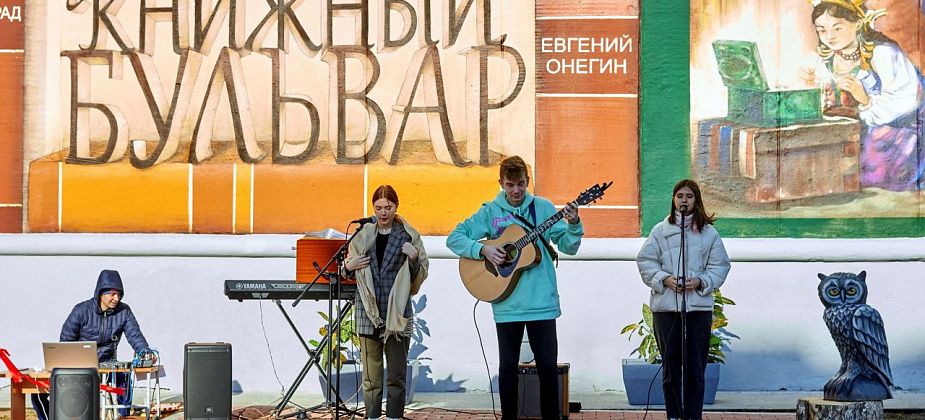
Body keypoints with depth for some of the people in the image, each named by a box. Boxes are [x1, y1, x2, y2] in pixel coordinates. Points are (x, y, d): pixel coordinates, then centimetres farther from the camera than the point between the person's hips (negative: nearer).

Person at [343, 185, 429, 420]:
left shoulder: (408, 235, 4)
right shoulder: (363, 235, 10)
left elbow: (420, 275, 6)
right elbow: (349, 273, 21)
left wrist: (414, 258, -12)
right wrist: (349, 266, -1)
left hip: (397, 313, -1)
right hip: (368, 312, 2)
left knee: (397, 376, 2)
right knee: (371, 377, 1)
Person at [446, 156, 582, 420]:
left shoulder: (543, 208, 4)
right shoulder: (490, 212, 3)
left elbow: (569, 247, 2)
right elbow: (454, 238, 2)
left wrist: (573, 225, -18)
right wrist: (482, 249, -13)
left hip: (542, 302, 0)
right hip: (507, 305, 0)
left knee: (548, 366, 1)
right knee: (508, 367, 7)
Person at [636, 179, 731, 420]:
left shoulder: (708, 232, 6)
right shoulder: (661, 230, 6)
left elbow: (720, 265, 6)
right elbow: (645, 261, 4)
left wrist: (700, 282, -9)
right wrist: (664, 279, -11)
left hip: (699, 307, 0)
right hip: (665, 307, 0)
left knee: (695, 366, 0)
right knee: (670, 365, 6)